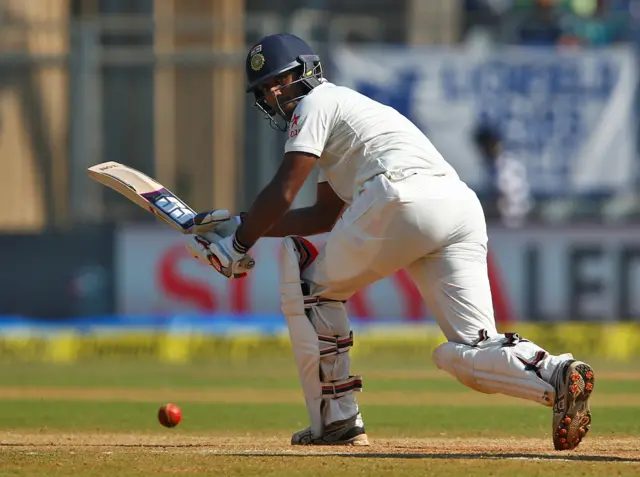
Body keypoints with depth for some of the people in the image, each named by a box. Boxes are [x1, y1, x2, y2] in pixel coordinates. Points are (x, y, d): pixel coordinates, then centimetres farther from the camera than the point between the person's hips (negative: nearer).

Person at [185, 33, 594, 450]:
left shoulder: (316, 103, 13)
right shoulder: (342, 105, 40)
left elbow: (282, 194, 4)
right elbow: (325, 216, 41)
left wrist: (239, 244, 15)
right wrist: (242, 224, 39)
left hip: (403, 199, -8)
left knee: (312, 285, 15)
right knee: (471, 351, -2)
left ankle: (337, 419, 9)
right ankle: (556, 374, -32)